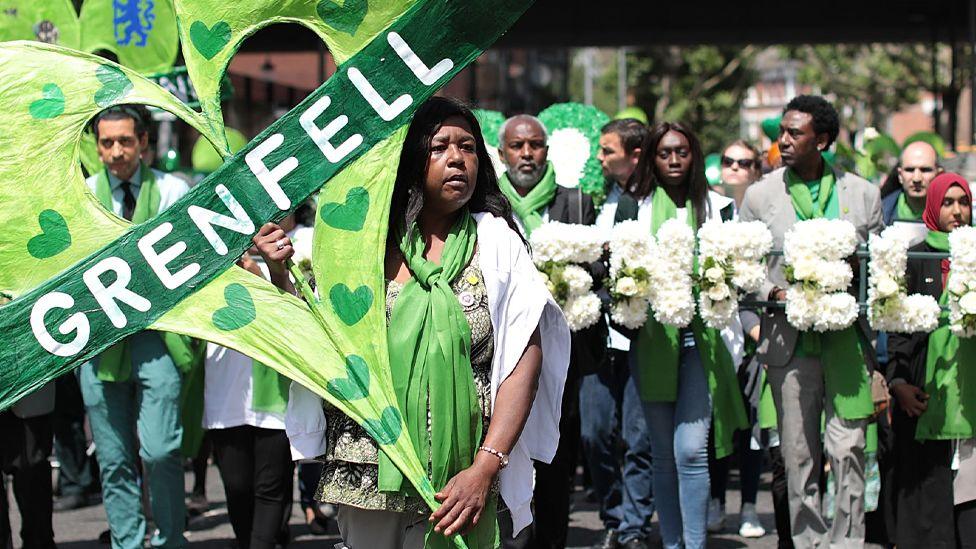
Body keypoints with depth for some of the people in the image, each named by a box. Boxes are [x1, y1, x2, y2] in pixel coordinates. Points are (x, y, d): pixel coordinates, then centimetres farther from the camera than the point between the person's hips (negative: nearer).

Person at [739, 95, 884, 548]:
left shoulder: (863, 194, 7)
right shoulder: (760, 196, 6)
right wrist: (774, 293, -10)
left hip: (847, 340, 0)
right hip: (790, 341, 0)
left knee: (848, 452, -4)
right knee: (798, 456, 4)